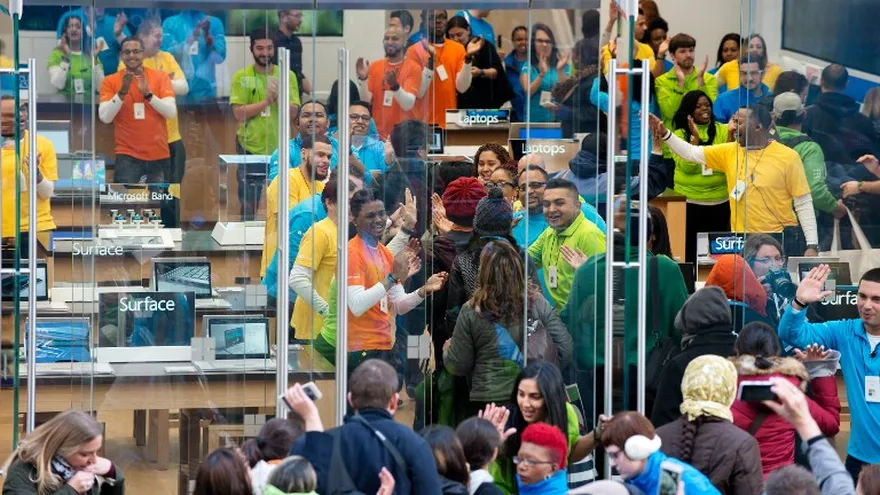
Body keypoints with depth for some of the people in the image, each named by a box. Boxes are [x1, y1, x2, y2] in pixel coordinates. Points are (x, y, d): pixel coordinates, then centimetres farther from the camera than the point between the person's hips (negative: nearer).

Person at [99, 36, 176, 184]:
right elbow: (105, 117, -9)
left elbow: (171, 112, -7)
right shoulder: (110, 81, 1)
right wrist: (122, 92, -19)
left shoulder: (160, 77, 3)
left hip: (158, 155, 2)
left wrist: (148, 93, -19)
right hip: (128, 156, -2)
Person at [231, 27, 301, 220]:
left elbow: (293, 111, -1)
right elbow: (239, 113, -9)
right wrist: (267, 100, -15)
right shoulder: (241, 77, 1)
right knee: (248, 208, 4)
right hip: (251, 149, -1)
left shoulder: (287, 76, 6)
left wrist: (278, 96, -19)